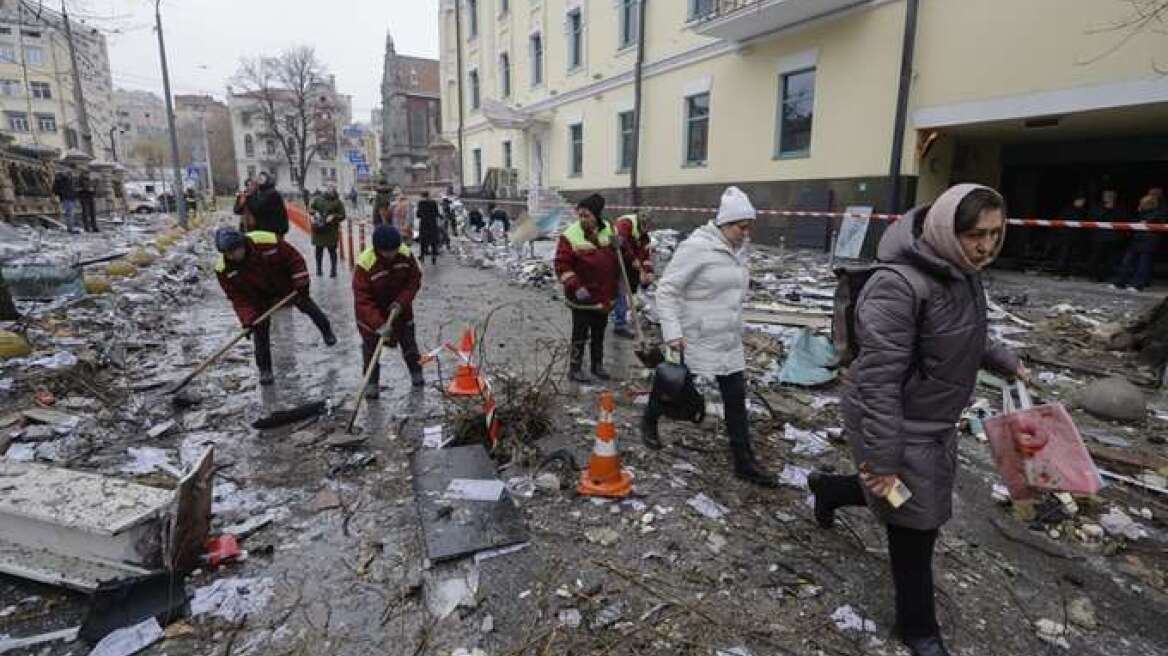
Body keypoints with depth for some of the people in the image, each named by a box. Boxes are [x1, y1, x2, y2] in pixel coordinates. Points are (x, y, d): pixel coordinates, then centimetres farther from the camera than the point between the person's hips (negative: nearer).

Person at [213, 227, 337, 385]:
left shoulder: (268, 241, -34)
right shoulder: (223, 268, -26)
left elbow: (294, 258, -20)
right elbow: (237, 296, -18)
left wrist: (301, 282, -23)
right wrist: (248, 318, -28)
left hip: (285, 284, 0)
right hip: (259, 297, 1)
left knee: (307, 305, 14)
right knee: (260, 331, -6)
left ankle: (326, 330, 44)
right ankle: (265, 370, 8)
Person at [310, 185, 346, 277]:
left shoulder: (338, 202, 1)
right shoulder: (318, 199, 9)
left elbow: (342, 216, 0)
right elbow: (311, 209, 16)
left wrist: (333, 216, -16)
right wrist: (315, 213, -4)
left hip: (331, 229, -3)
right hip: (318, 228, 3)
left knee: (332, 250, -4)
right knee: (319, 249, 10)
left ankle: (333, 270, 4)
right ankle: (319, 269, 23)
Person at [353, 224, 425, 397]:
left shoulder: (406, 255, -21)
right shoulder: (364, 264, -32)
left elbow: (415, 279, -8)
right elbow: (362, 300, -31)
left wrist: (401, 301, -21)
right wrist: (379, 324, -39)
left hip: (400, 307, 3)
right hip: (372, 312, -3)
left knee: (409, 341, 14)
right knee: (371, 346, -1)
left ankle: (416, 373, 32)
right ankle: (372, 383, 12)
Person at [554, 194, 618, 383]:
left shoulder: (609, 231, 0)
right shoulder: (570, 236, -16)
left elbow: (617, 259, 16)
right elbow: (562, 266, -18)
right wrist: (576, 286, -26)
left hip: (605, 296, 5)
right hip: (582, 296, -5)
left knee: (599, 333, 17)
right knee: (580, 333, 2)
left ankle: (598, 364, 33)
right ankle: (575, 368, 16)